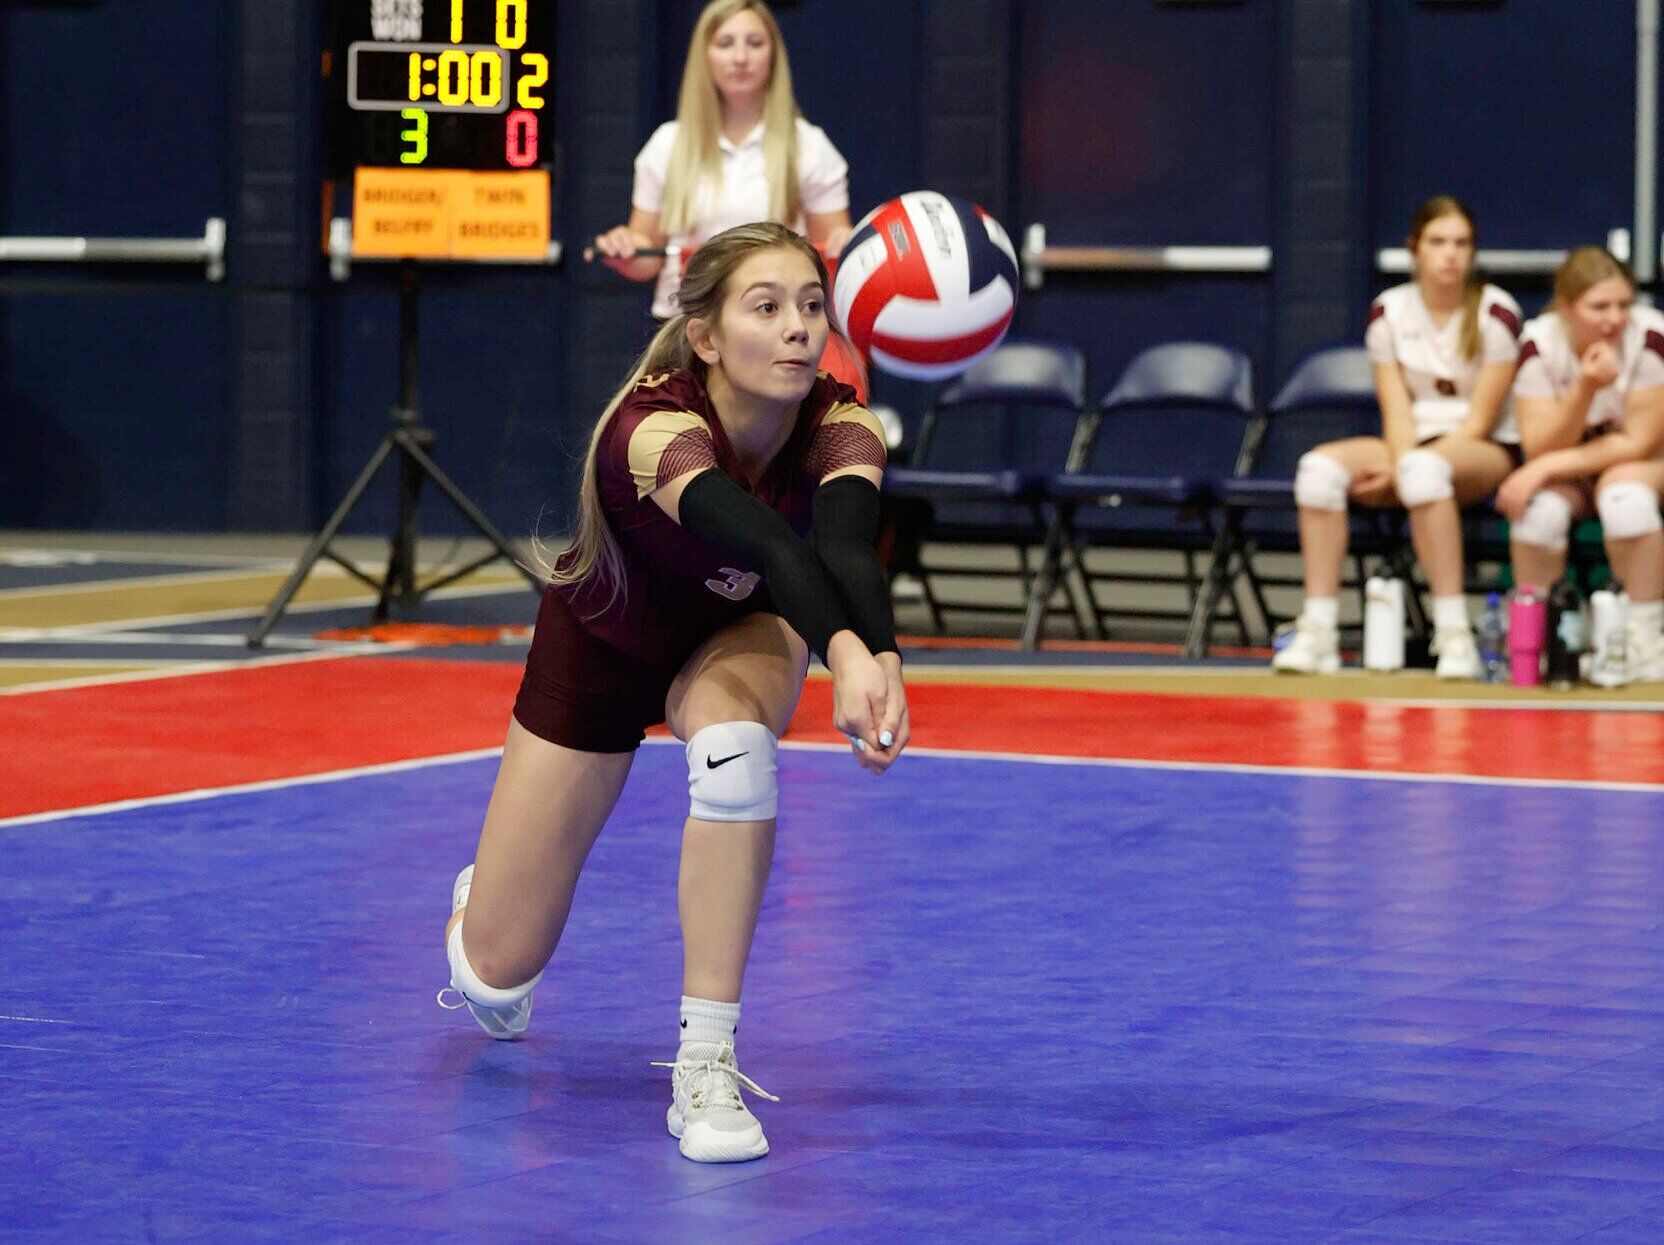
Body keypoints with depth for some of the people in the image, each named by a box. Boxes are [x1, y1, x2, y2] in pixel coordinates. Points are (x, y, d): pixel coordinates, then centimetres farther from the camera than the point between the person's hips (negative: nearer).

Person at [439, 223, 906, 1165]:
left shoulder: (838, 430, -29)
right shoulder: (652, 428, -39)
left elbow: (847, 545, -51)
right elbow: (764, 541, -58)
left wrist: (882, 659, -72)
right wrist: (841, 650, -77)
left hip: (738, 635, 2)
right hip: (603, 643, -1)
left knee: (734, 737, -38)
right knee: (494, 974, 1)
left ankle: (706, 1064, -28)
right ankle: (484, 900, 42)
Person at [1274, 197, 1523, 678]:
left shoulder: (1496, 314, -7)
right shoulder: (1389, 312, 4)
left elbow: (1479, 420, -9)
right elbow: (1397, 410, -1)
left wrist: (1408, 466, -19)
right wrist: (1401, 464, -21)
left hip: (1486, 453, -4)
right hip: (1411, 444, 4)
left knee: (1423, 468, -40)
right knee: (1320, 467, -25)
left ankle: (1454, 635, -40)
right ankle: (1318, 632, -29)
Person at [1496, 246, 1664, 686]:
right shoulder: (1540, 343, -16)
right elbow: (1540, 448, -19)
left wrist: (1547, 466, -25)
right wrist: (1584, 390, -37)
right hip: (1565, 471, 2)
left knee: (1626, 495, -36)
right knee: (1540, 508, -32)